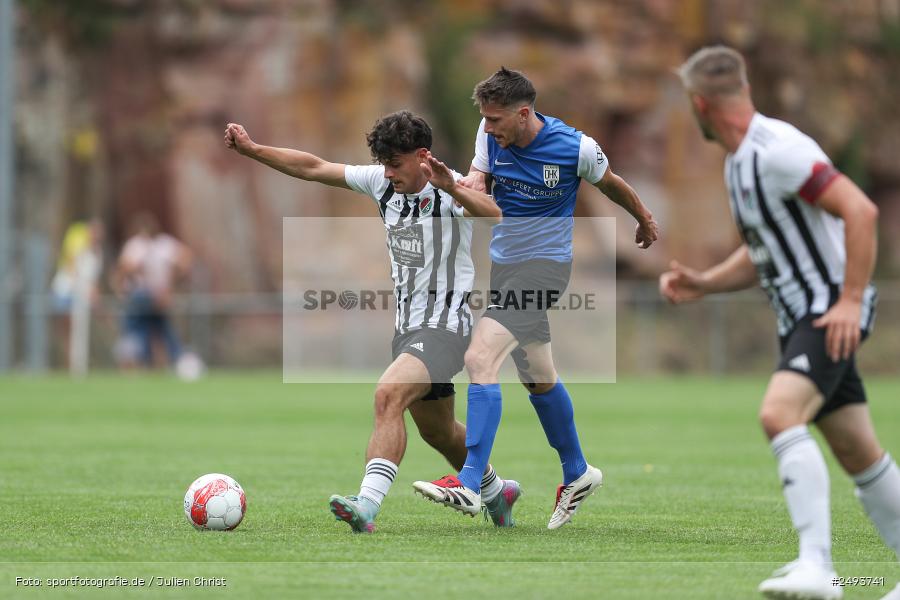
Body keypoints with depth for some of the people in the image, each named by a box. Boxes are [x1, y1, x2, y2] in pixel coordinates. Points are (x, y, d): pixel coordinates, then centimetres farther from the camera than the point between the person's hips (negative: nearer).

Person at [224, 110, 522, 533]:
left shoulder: (451, 191, -18)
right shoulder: (381, 182, 1)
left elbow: (495, 216, -39)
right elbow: (314, 169, 6)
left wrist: (455, 189, -57)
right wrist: (252, 150, 0)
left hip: (445, 326, -9)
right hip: (406, 324, 9)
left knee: (388, 394, -30)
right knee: (436, 431, 22)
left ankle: (367, 507, -40)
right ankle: (496, 493, 46)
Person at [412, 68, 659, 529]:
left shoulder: (576, 148, -15)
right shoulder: (492, 135, -3)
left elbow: (610, 184, 3)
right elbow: (476, 184, -9)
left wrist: (644, 219, 22)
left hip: (543, 264, -7)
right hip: (503, 263, 7)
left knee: (480, 358, -21)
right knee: (538, 377, 18)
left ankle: (469, 483, -25)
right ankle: (577, 474, 37)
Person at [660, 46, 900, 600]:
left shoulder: (778, 150, -17)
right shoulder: (739, 162, 14)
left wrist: (850, 300, -25)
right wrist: (704, 284, 9)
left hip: (832, 314, -10)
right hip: (800, 318, 10)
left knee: (780, 413, -27)